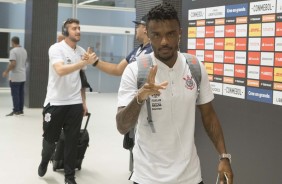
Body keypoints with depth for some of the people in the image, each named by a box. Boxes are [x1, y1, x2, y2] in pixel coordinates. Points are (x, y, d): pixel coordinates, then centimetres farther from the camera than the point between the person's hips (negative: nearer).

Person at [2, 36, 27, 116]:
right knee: (21, 94, 10)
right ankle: (21, 110, 14)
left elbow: (13, 64, -22)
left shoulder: (13, 51, -14)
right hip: (23, 76, 7)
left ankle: (16, 110, -1)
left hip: (15, 77, -7)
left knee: (15, 94, -2)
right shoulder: (24, 50, 10)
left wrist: (6, 71, -12)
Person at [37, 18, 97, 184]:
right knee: (50, 138, 10)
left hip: (75, 104, 4)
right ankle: (44, 161, 40)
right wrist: (84, 62, -36)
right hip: (55, 102, -4)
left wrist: (83, 102, 13)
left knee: (72, 141, 6)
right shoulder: (56, 48, -10)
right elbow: (60, 70, -27)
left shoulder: (82, 52, 7)